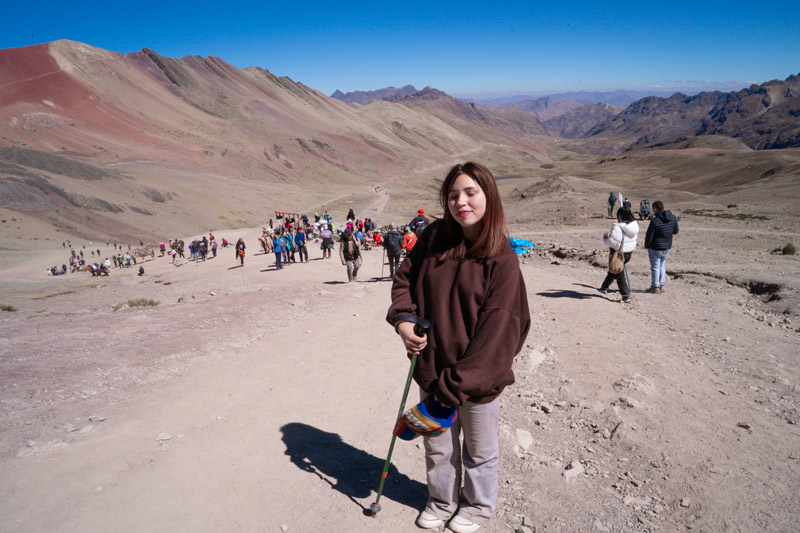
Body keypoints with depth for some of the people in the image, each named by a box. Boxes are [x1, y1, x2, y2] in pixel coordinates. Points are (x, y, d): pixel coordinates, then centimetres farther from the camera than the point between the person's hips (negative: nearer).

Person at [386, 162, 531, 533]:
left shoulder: (501, 257, -18)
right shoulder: (433, 238, -6)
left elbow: (496, 329, -20)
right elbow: (404, 278, 7)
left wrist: (456, 383, -21)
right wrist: (402, 319, -12)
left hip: (478, 377, -4)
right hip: (432, 367, 4)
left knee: (480, 450, 21)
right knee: (437, 445, 24)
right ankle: (441, 501, 51)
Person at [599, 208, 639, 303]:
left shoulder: (618, 227, -25)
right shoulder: (635, 225, 0)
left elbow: (612, 242, -26)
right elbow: (635, 237, 13)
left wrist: (605, 238, -5)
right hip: (629, 252, 8)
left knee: (619, 275, 5)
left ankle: (626, 296, 5)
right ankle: (604, 287, 41)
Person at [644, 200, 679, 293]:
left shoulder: (655, 221, -22)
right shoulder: (673, 218, -3)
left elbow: (649, 236, -15)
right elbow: (675, 231, 10)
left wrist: (647, 246, 0)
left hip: (655, 248, -6)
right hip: (667, 247, 6)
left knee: (655, 267, 6)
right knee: (662, 265, 20)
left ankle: (655, 287, 13)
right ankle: (661, 286, 24)